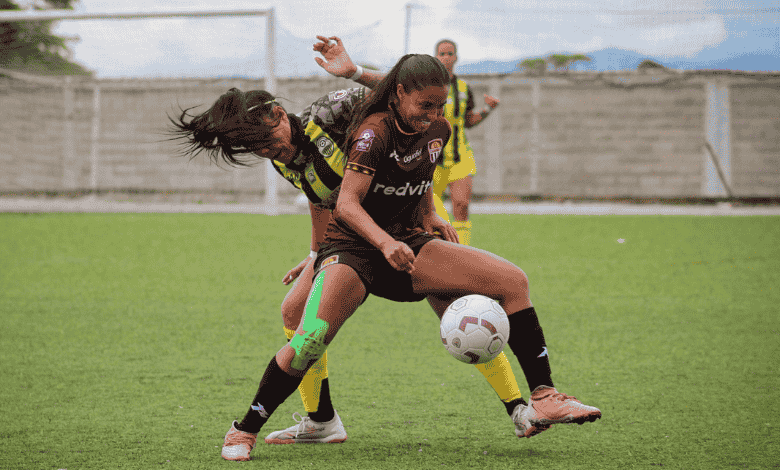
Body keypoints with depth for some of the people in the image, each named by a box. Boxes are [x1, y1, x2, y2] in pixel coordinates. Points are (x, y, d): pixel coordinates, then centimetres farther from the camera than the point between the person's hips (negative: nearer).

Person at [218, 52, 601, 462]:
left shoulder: (438, 130, 4)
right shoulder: (375, 131, -17)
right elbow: (346, 204, -24)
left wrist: (429, 215, 10)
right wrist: (385, 243, -39)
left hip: (408, 244, 6)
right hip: (352, 246, -6)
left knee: (513, 281, -8)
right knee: (309, 341, -28)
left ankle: (543, 400, -5)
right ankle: (244, 431, -8)